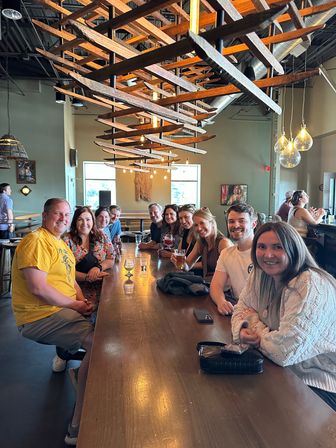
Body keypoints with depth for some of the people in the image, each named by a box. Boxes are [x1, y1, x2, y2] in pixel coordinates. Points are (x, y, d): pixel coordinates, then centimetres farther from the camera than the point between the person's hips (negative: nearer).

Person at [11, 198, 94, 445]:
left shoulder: (61, 244, 17)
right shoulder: (36, 241, -13)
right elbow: (37, 288, -22)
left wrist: (81, 300, 1)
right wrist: (75, 304, -14)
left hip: (64, 310, 9)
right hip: (40, 316, -9)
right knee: (98, 342, -25)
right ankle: (78, 428, -15)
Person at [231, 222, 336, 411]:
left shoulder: (310, 286, -27)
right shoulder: (260, 276, -3)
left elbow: (285, 351, -32)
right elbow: (242, 308, 10)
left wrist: (257, 329, -13)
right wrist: (242, 329, -13)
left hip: (320, 385, -7)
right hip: (284, 370, 7)